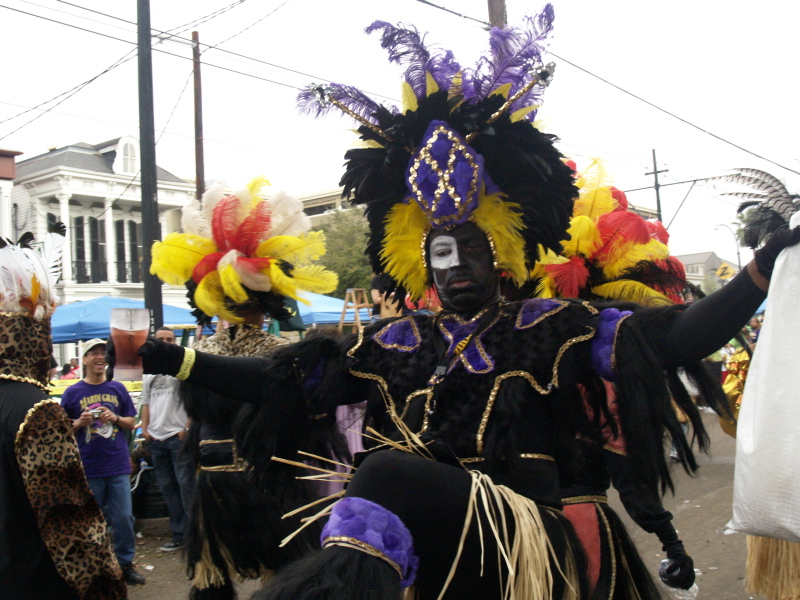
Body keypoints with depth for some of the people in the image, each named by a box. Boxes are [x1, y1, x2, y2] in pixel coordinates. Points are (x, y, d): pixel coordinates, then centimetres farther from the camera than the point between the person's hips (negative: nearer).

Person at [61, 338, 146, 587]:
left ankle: (125, 564, 16)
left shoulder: (118, 389, 8)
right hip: (88, 468, -1)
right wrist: (80, 422, -14)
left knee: (124, 518, 1)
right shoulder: (72, 393, 2)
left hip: (118, 466, 1)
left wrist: (116, 418, -8)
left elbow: (132, 423, 11)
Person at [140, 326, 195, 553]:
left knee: (186, 485, -7)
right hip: (156, 438, 6)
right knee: (167, 487, 10)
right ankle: (178, 535, 18)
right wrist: (145, 429, 6)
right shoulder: (149, 371, 16)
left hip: (178, 435, -6)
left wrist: (187, 428, -13)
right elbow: (146, 403, 19)